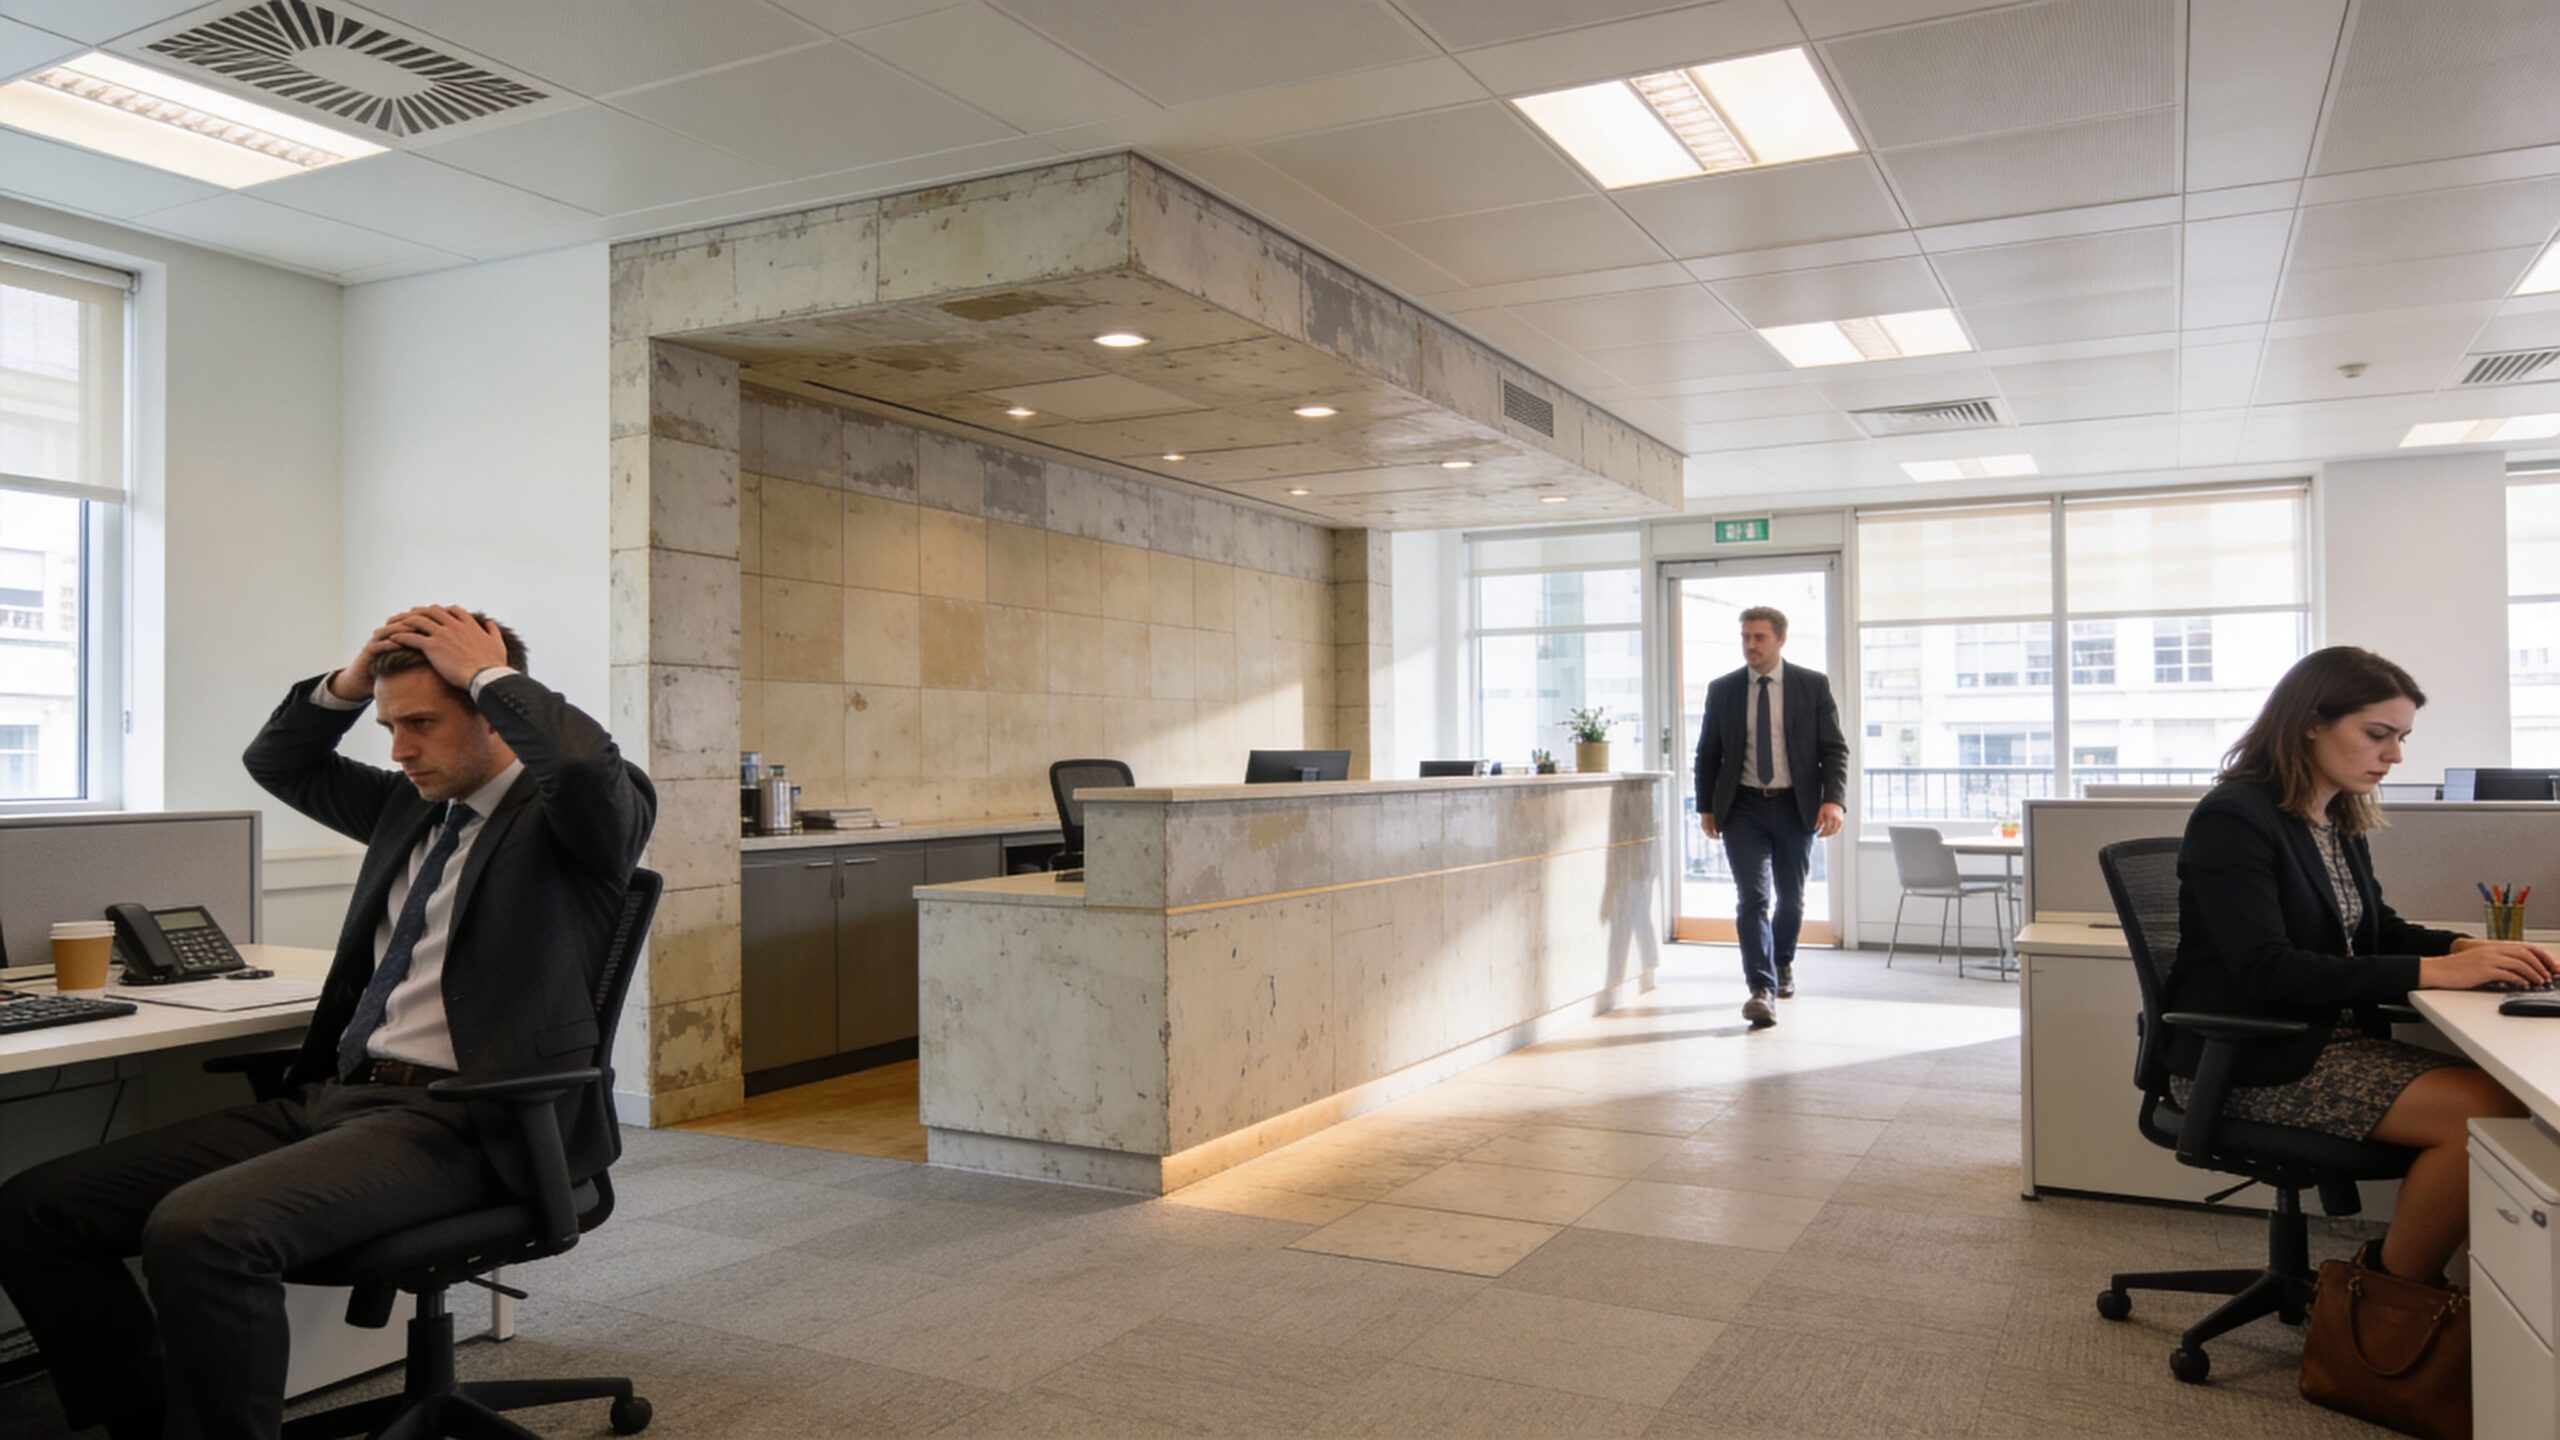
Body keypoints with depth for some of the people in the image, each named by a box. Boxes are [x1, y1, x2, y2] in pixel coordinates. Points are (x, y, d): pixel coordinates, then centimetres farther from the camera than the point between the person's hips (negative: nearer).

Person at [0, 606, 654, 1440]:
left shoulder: (568, 814, -4)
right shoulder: (415, 804, 19)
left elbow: (590, 762, -29)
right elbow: (277, 763, 33)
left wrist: (487, 671, -13)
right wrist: (352, 680, 13)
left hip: (457, 1121, -9)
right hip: (333, 1094, 9)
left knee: (201, 1230, -30)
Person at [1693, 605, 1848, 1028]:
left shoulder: (1813, 686, -1)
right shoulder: (1722, 690, 3)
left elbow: (1835, 749, -3)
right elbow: (1707, 753, 10)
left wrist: (1833, 800, -16)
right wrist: (1706, 806, 6)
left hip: (1796, 806, 1)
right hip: (1743, 807, 0)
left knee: (1791, 897, 15)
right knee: (1752, 897, -12)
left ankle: (1783, 962, 41)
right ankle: (1762, 989, -16)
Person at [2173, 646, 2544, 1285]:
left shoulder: (2337, 821, 13)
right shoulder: (2233, 817, -14)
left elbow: (2374, 928, 24)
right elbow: (2265, 969, -23)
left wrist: (2470, 949, 2)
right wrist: (2432, 972, -25)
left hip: (2332, 1036, 9)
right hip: (2253, 1062, -9)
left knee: (2505, 1093, -12)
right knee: (2480, 1112, -20)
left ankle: (2394, 1276, -1)